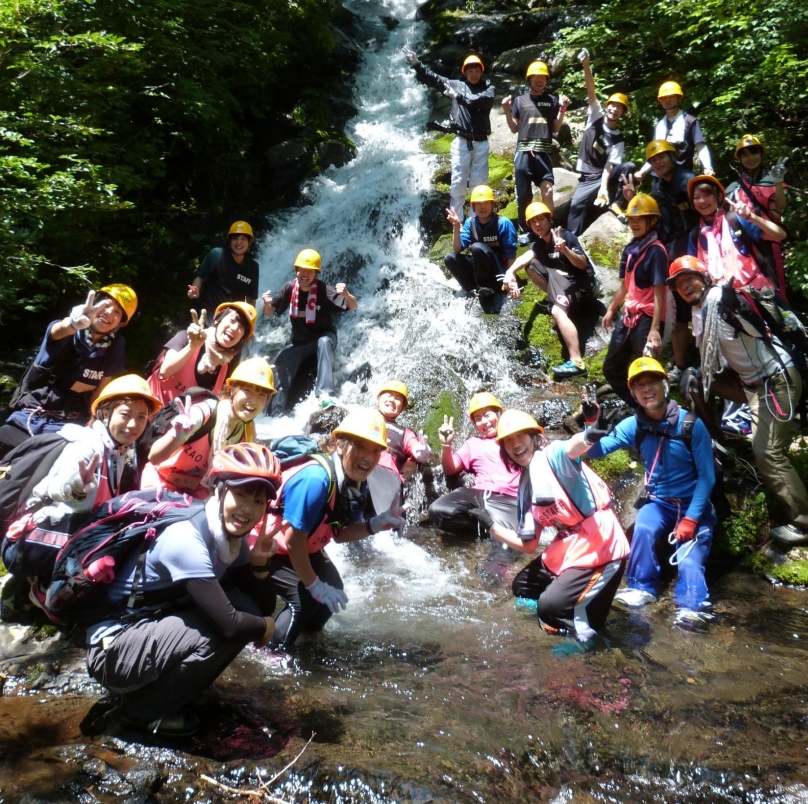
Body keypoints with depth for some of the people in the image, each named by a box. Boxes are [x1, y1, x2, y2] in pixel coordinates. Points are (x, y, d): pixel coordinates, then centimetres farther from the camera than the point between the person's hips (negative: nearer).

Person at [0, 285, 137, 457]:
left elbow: (100, 390, 1)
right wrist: (74, 323, -57)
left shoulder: (115, 347, -2)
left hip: (66, 427, 0)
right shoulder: (67, 332, -7)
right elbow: (58, 331, -33)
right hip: (28, 416, 0)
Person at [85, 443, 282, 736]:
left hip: (153, 631, 8)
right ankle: (144, 707, -4)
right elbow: (228, 623, -30)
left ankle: (167, 691, 8)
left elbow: (265, 607, 4)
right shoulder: (186, 539, -26)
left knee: (246, 611, -5)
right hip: (112, 649, -8)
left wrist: (259, 563, -13)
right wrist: (264, 626, -10)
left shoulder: (234, 539, -1)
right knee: (231, 626, -23)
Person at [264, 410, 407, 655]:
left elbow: (339, 533, -2)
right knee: (304, 598, -22)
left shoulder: (357, 483, -10)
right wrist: (314, 585, -21)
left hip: (304, 549, 9)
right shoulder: (315, 479, -37)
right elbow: (293, 540, -31)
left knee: (334, 591, 11)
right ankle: (271, 652, 1)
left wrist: (376, 524, -19)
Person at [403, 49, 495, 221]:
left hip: (481, 143, 0)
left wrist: (458, 96, -17)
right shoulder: (456, 85, 12)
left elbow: (484, 100, -15)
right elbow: (432, 78, 10)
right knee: (457, 183, -2)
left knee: (479, 184, 3)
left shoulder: (488, 87, 8)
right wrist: (416, 64, -2)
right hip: (461, 142, 0)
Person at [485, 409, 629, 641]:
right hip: (566, 550, 9)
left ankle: (583, 623, 14)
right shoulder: (525, 488, 8)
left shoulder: (554, 456, -14)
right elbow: (528, 544, 11)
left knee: (549, 607, -15)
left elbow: (573, 447, -42)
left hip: (600, 548, -9)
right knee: (521, 586, 21)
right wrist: (495, 529, 1)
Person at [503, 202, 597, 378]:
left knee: (557, 311, -35)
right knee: (531, 265, 4)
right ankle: (558, 297, 7)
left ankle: (577, 363, -44)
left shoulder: (566, 236, -12)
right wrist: (510, 272, -33)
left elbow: (582, 264, -19)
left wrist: (565, 250, -37)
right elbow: (525, 257, -13)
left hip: (582, 283, -8)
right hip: (564, 280, 8)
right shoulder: (539, 244, 8)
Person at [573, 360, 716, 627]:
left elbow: (707, 476, -11)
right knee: (643, 528, -26)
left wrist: (691, 518, -17)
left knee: (690, 558, -21)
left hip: (693, 504, -2)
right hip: (658, 502, 2)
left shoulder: (691, 425, -15)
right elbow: (596, 450, -17)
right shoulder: (634, 426, -7)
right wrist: (591, 431, -39)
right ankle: (642, 588, -12)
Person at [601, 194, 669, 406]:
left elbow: (659, 293, -18)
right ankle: (637, 408, 31)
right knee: (611, 369, 17)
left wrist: (655, 329, -24)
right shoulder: (630, 249, 10)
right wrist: (611, 310, 27)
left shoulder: (656, 251, -13)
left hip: (646, 319, -9)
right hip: (628, 317, 9)